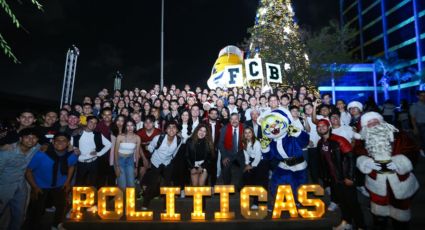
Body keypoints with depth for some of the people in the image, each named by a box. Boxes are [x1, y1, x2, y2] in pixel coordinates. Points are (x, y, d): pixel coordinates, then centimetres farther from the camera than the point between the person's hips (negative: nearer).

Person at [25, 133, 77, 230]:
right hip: (40, 186, -3)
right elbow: (28, 171, -20)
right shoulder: (41, 154, -32)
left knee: (62, 205, 22)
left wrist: (68, 181, 0)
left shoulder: (72, 155, -22)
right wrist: (34, 187, -19)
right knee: (36, 210, 9)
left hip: (59, 186, 4)